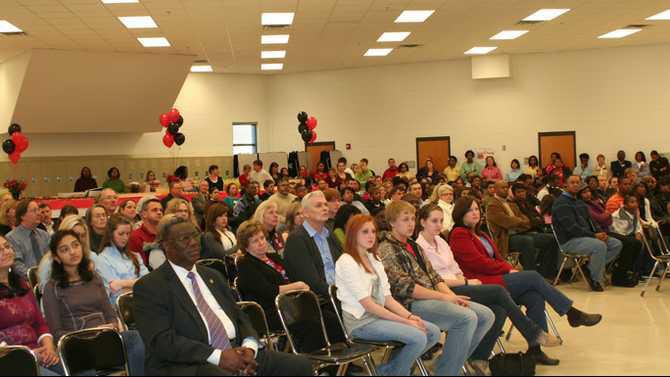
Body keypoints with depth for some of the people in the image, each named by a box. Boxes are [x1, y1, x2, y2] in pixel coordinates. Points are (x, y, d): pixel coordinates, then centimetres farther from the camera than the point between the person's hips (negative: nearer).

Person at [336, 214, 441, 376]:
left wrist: (409, 316, -8)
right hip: (360, 321, -9)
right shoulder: (346, 262, -12)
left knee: (433, 332, -3)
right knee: (418, 338, -24)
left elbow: (387, 297, 10)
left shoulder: (375, 259, 15)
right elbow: (367, 304, -17)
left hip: (379, 315, 9)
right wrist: (404, 321, -18)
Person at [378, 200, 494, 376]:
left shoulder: (414, 246, 21)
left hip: (433, 298, 9)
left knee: (486, 315, 1)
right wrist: (443, 297, -16)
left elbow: (434, 276, 17)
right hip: (411, 304, -9)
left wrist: (452, 295, -3)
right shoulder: (386, 249, -7)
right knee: (467, 318, -27)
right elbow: (404, 286, -16)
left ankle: (451, 361, 10)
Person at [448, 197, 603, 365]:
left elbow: (497, 258, 17)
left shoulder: (479, 234, 23)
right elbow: (480, 263, -14)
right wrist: (508, 269, -8)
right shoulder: (459, 236, -5)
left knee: (535, 297, -18)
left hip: (496, 277, 8)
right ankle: (573, 314, -9)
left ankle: (536, 349, -18)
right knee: (533, 277, -18)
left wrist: (509, 269, -4)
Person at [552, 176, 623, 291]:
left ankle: (591, 269, -3)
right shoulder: (561, 203, -11)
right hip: (569, 241, -9)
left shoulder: (580, 203, 20)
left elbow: (589, 221, 20)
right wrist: (594, 235, -19)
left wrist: (600, 233, -2)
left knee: (617, 244, 0)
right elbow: (572, 227, -19)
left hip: (585, 237, 9)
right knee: (600, 246, -32)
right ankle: (596, 280, -13)